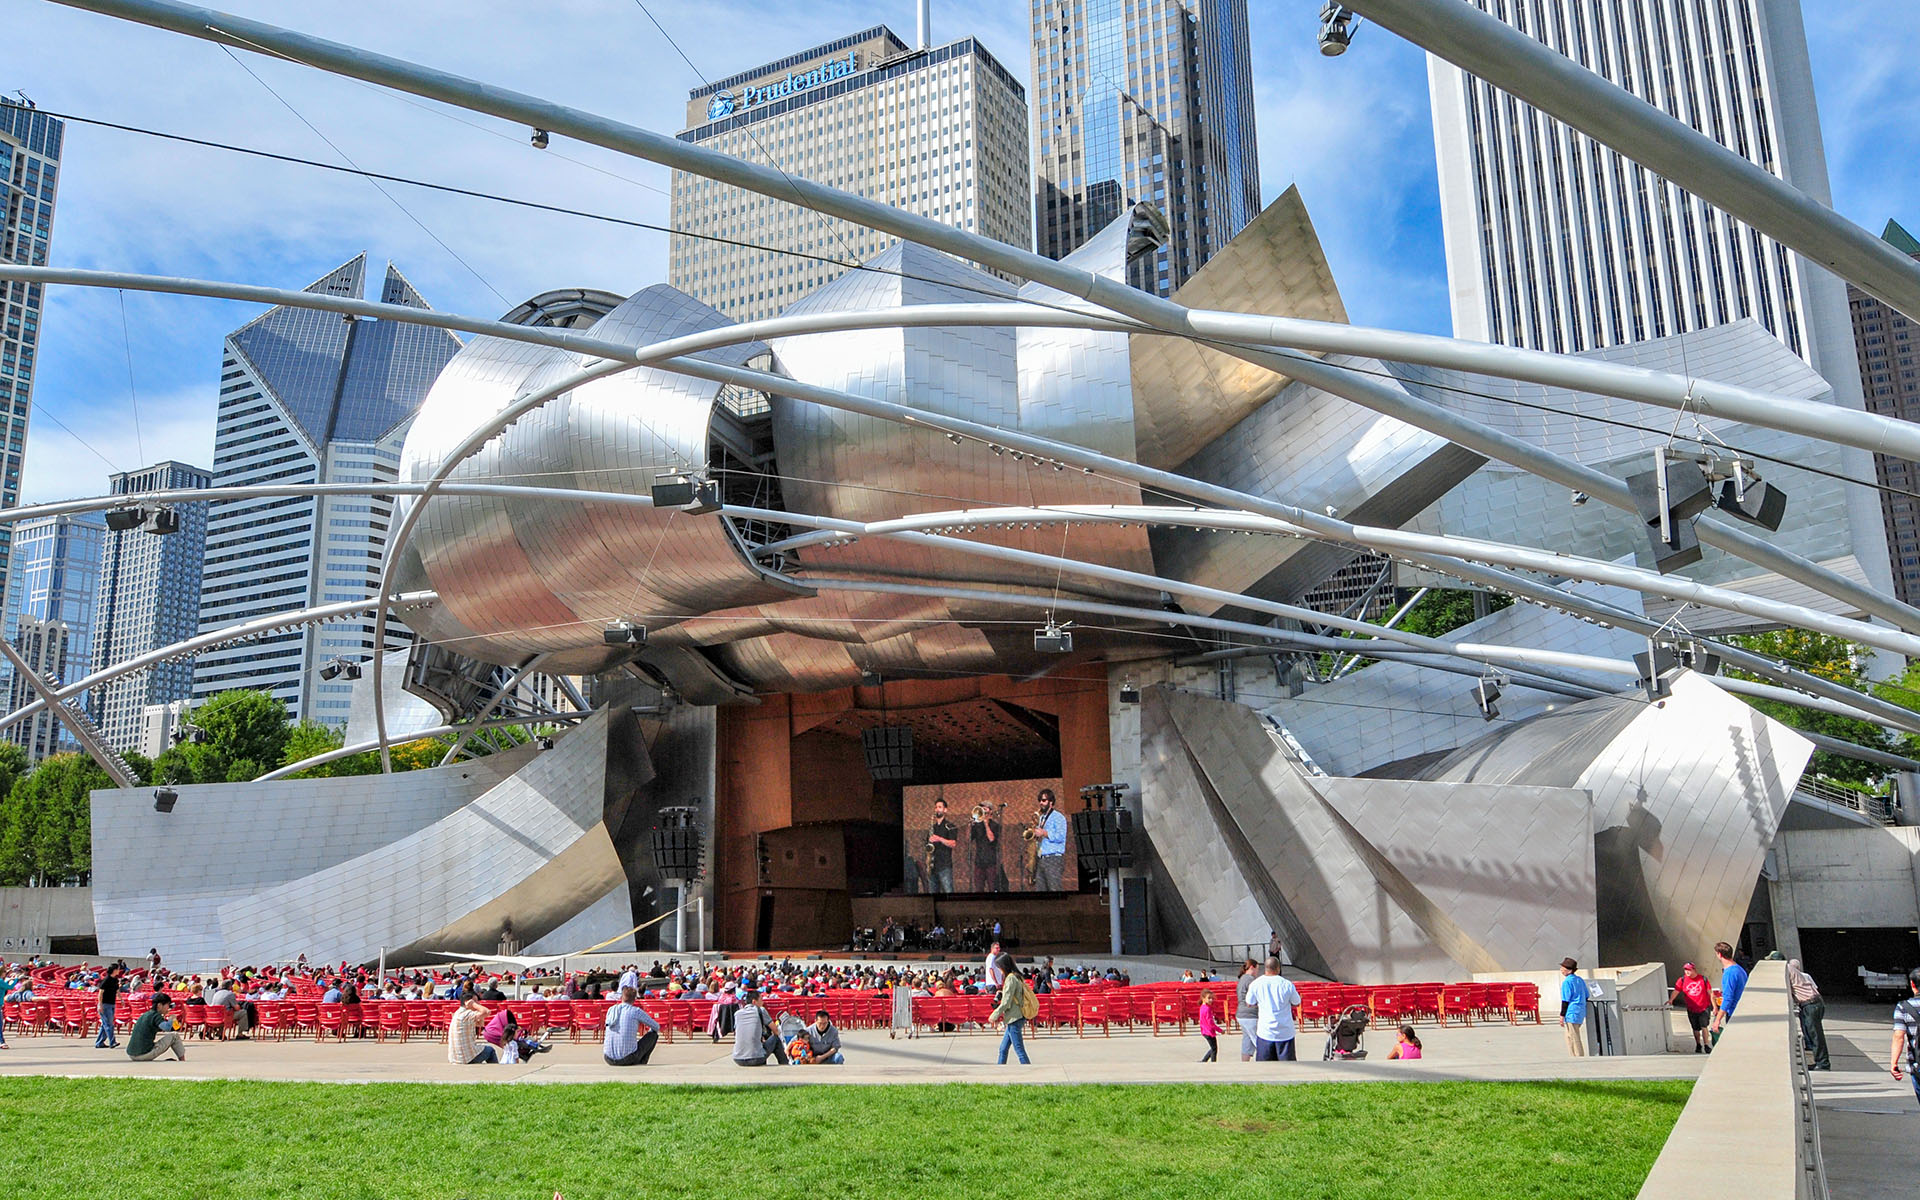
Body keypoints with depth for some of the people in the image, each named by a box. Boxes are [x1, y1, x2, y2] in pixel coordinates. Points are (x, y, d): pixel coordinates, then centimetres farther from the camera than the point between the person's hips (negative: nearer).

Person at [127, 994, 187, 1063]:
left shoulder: (144, 1015, 17)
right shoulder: (156, 1015, -9)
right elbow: (167, 1028, -26)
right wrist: (171, 1018, -7)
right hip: (145, 1054, -8)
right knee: (174, 1036, 3)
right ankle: (183, 1061, 10)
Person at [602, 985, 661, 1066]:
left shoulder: (610, 1010, 9)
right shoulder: (636, 1011, -4)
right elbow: (656, 1027, 10)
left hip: (609, 1060, 4)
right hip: (628, 1059, -4)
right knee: (654, 1034, 16)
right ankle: (641, 1062, 16)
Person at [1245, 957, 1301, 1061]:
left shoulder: (1255, 984, -5)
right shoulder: (1287, 984, -9)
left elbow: (1250, 1004, 6)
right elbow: (1296, 1003, 5)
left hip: (1265, 1032, 1)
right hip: (1285, 1032, -1)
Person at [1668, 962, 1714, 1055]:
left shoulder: (1703, 979, -4)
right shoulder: (1682, 980, -1)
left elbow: (1710, 993, 2)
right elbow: (1676, 991, -5)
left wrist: (1714, 1006, 1)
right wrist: (1670, 1000, -22)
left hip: (1704, 1008, -2)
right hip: (1691, 1010, 2)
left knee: (1704, 1026, -11)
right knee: (1696, 1029, 12)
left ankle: (1706, 1046, -2)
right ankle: (1698, 1045, 28)